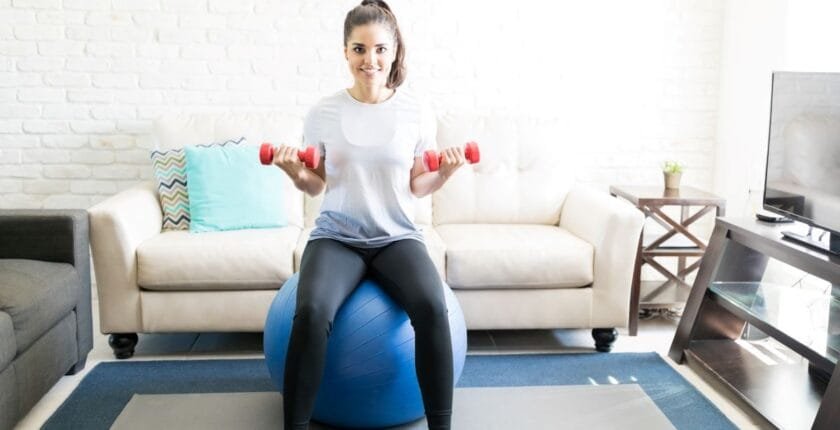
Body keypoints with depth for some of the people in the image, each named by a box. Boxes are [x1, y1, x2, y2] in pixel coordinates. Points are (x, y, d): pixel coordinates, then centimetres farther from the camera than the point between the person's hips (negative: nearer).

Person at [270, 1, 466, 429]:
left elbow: (416, 187, 7)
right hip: (336, 236, 0)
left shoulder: (417, 112, 2)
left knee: (432, 307, -30)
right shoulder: (323, 112, 1)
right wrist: (296, 173, -13)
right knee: (311, 310, -31)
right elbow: (316, 185, 7)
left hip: (397, 237, 0)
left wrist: (444, 172, -12)